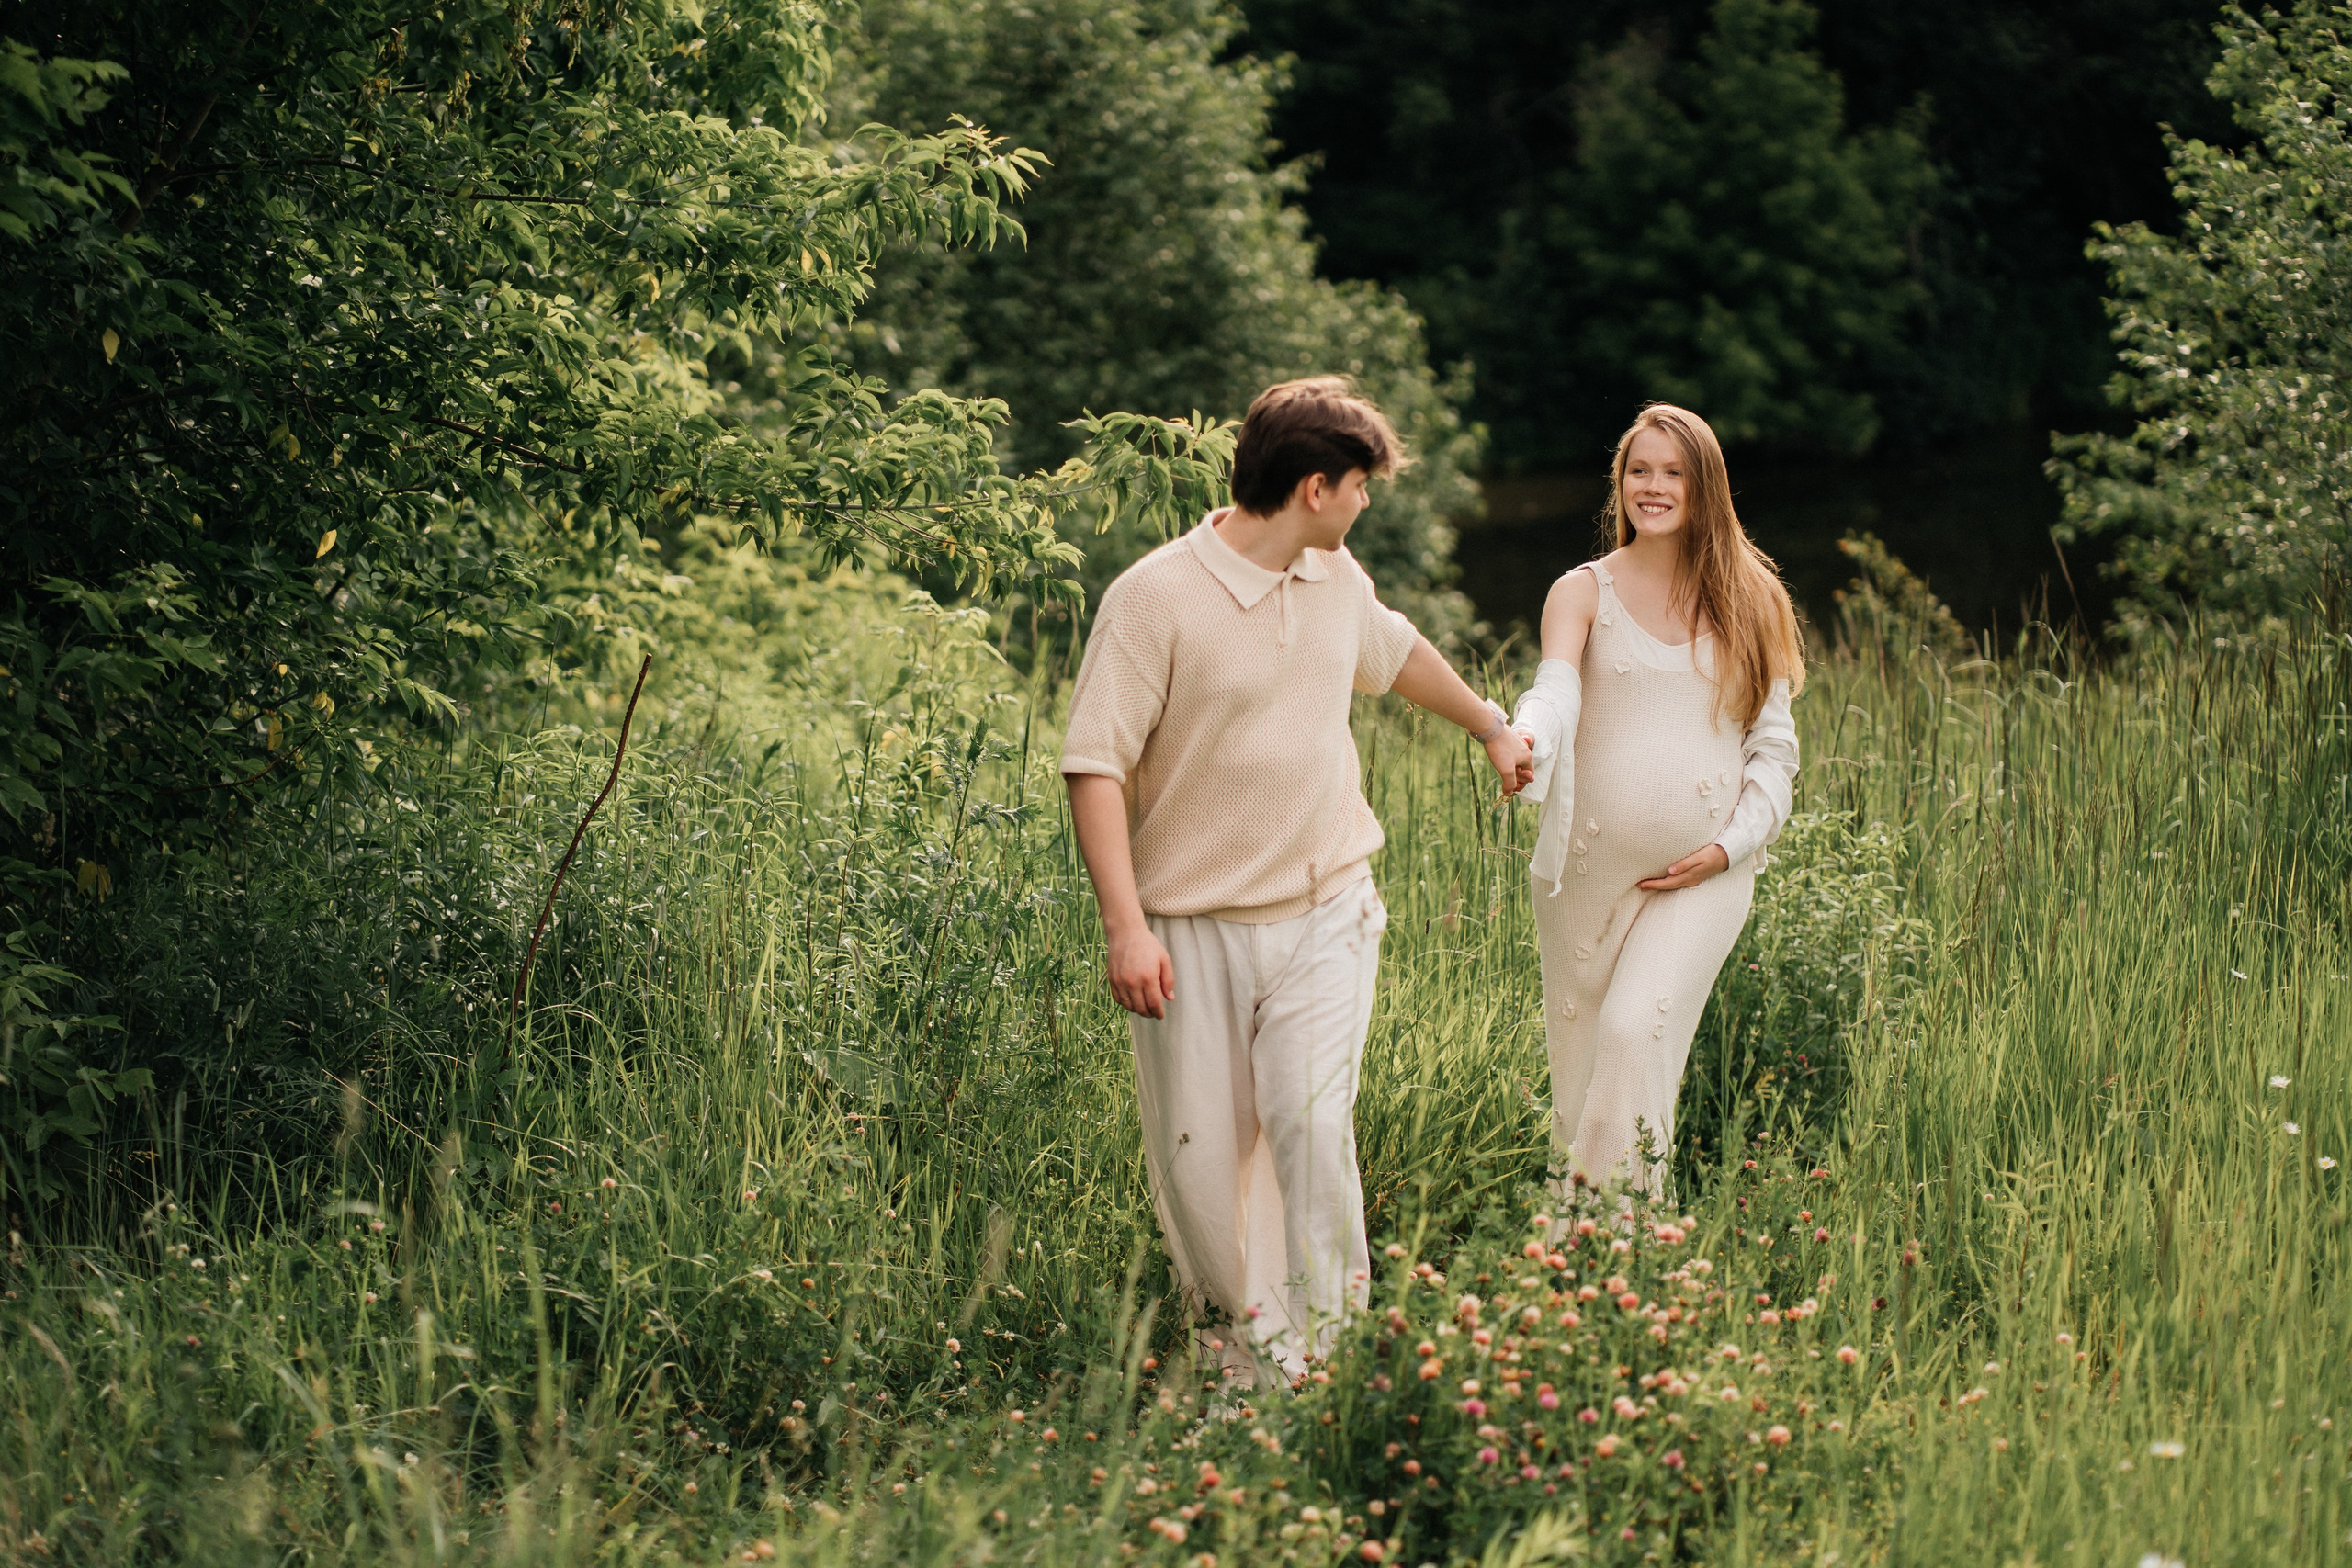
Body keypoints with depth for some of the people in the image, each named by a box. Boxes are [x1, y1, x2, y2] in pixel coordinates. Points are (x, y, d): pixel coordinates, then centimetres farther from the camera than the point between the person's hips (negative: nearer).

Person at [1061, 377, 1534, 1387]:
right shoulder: (1156, 597, -13)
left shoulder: (1337, 579, 8)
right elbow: (1095, 764, -15)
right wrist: (1124, 924, -22)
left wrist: (1491, 726, 46)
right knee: (1197, 1150, 2)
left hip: (1323, 913, 3)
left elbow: (1396, 652, 31)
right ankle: (1226, 1331, 24)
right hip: (1194, 925, -3)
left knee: (1311, 1120, -14)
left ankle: (1322, 1341, -6)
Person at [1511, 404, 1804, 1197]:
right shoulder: (1582, 592, 5)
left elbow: (1774, 744, 10)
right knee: (1577, 1045, 5)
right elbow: (1555, 691, -14)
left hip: (1705, 872, -1)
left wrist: (1730, 845, -5)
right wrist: (1525, 742, -38)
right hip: (1588, 864, 1)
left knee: (1636, 1030, -17)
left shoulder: (1747, 597, 8)